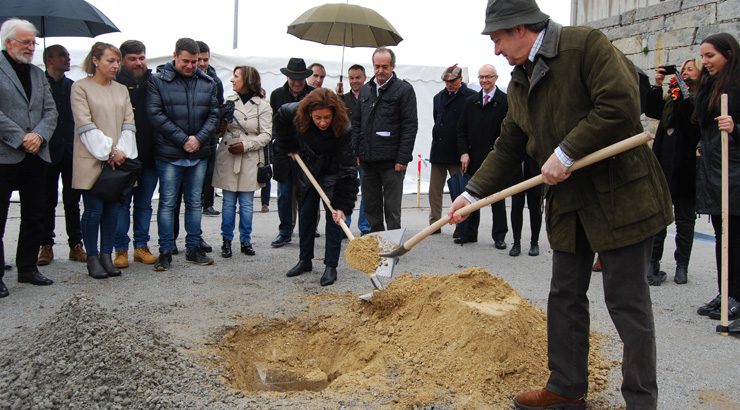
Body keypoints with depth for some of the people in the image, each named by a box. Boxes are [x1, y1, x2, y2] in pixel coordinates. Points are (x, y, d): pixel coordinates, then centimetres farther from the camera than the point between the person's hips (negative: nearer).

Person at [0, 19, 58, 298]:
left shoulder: (38, 74, 16)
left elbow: (50, 111, 10)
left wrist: (39, 135, -8)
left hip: (35, 156, 6)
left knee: (34, 216, 11)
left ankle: (28, 268, 23)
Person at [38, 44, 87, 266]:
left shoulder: (73, 86, 13)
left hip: (72, 152, 3)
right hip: (49, 152, -3)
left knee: (72, 201, 6)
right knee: (48, 201, 4)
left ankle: (76, 244, 10)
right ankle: (46, 245, 11)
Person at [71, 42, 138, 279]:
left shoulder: (121, 89, 15)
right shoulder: (81, 87, -1)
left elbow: (129, 122, 7)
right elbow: (85, 125, -9)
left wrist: (121, 150, -8)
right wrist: (107, 152, -14)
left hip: (119, 160, 4)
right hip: (92, 160, -4)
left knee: (112, 209, 5)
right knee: (94, 210, -2)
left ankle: (106, 255, 14)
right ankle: (92, 258, 9)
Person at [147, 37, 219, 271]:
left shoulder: (207, 83, 7)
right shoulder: (158, 81, -3)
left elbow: (213, 114, 5)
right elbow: (155, 114, -10)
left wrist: (199, 138, -10)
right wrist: (182, 139, -14)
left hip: (199, 154, 4)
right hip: (169, 154, -3)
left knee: (195, 203, 11)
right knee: (167, 203, 2)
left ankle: (193, 248, 22)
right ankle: (165, 251, 11)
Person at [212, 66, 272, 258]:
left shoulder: (263, 106, -1)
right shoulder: (229, 100, 6)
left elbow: (266, 135, -4)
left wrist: (246, 145, -15)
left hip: (249, 161, -2)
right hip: (227, 158, 2)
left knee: (246, 203, 6)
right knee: (228, 202, 7)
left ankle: (246, 241, 18)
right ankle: (227, 240, 16)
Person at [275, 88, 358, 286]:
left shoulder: (343, 129, -35)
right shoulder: (295, 112, -26)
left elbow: (348, 168, -34)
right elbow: (280, 118, 0)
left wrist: (343, 206, -38)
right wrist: (288, 148, 0)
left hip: (332, 173, -4)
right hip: (307, 169, 4)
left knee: (334, 216, -8)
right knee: (305, 214, 10)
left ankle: (331, 266, 1)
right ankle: (305, 260, 23)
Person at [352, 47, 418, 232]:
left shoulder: (404, 89, -4)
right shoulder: (365, 90, 14)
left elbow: (410, 126, -8)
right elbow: (356, 123, 18)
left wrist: (402, 159, -14)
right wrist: (356, 152, 9)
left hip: (391, 161, -6)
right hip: (368, 160, 6)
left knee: (392, 210, 0)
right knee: (371, 208, 12)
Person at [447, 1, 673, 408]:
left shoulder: (586, 44, -12)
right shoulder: (519, 83, 12)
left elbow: (621, 105, -23)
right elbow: (507, 147, 15)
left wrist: (566, 153, -21)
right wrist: (472, 193, 8)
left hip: (620, 192, -8)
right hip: (568, 201, 8)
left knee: (626, 300, 0)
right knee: (565, 296, 13)